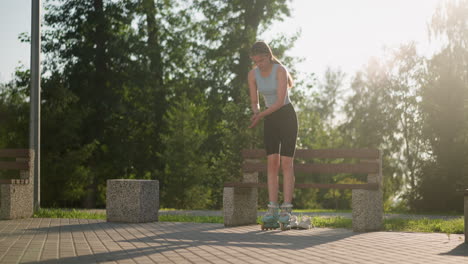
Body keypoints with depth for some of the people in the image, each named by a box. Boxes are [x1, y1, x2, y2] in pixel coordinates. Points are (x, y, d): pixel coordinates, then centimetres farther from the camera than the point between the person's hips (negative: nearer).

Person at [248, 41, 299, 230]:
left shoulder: (281, 70, -18)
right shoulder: (252, 75, -1)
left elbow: (281, 100, -23)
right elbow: (254, 102, 3)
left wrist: (261, 115, -31)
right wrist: (256, 113, -19)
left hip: (287, 116, -5)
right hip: (270, 120, 5)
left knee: (286, 163, -11)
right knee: (272, 163, -5)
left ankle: (286, 211, -13)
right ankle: (272, 211, -8)